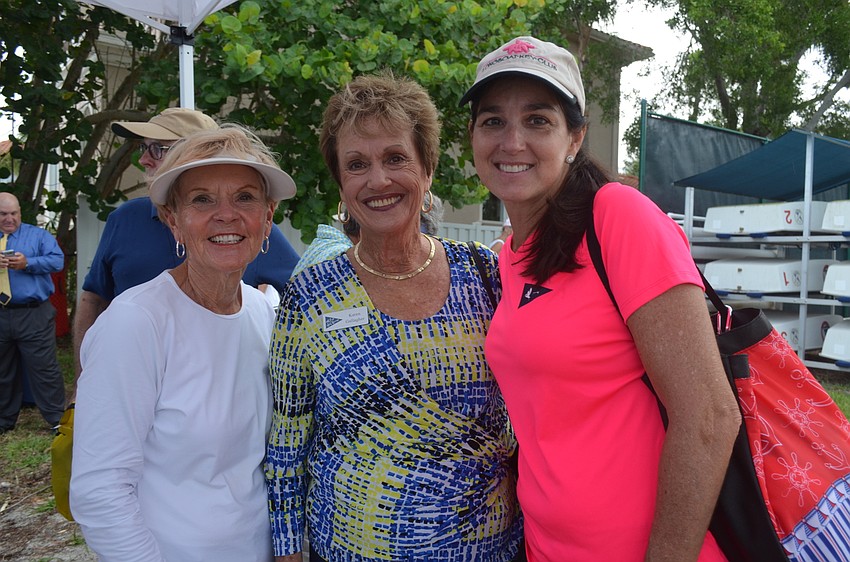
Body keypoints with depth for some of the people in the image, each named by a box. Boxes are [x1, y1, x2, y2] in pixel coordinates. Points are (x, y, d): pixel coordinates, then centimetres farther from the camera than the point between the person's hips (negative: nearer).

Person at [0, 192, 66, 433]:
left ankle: (57, 419, 7)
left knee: (44, 369, -2)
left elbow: (58, 260, -6)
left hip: (33, 316, -3)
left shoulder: (38, 235, 6)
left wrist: (28, 263, -19)